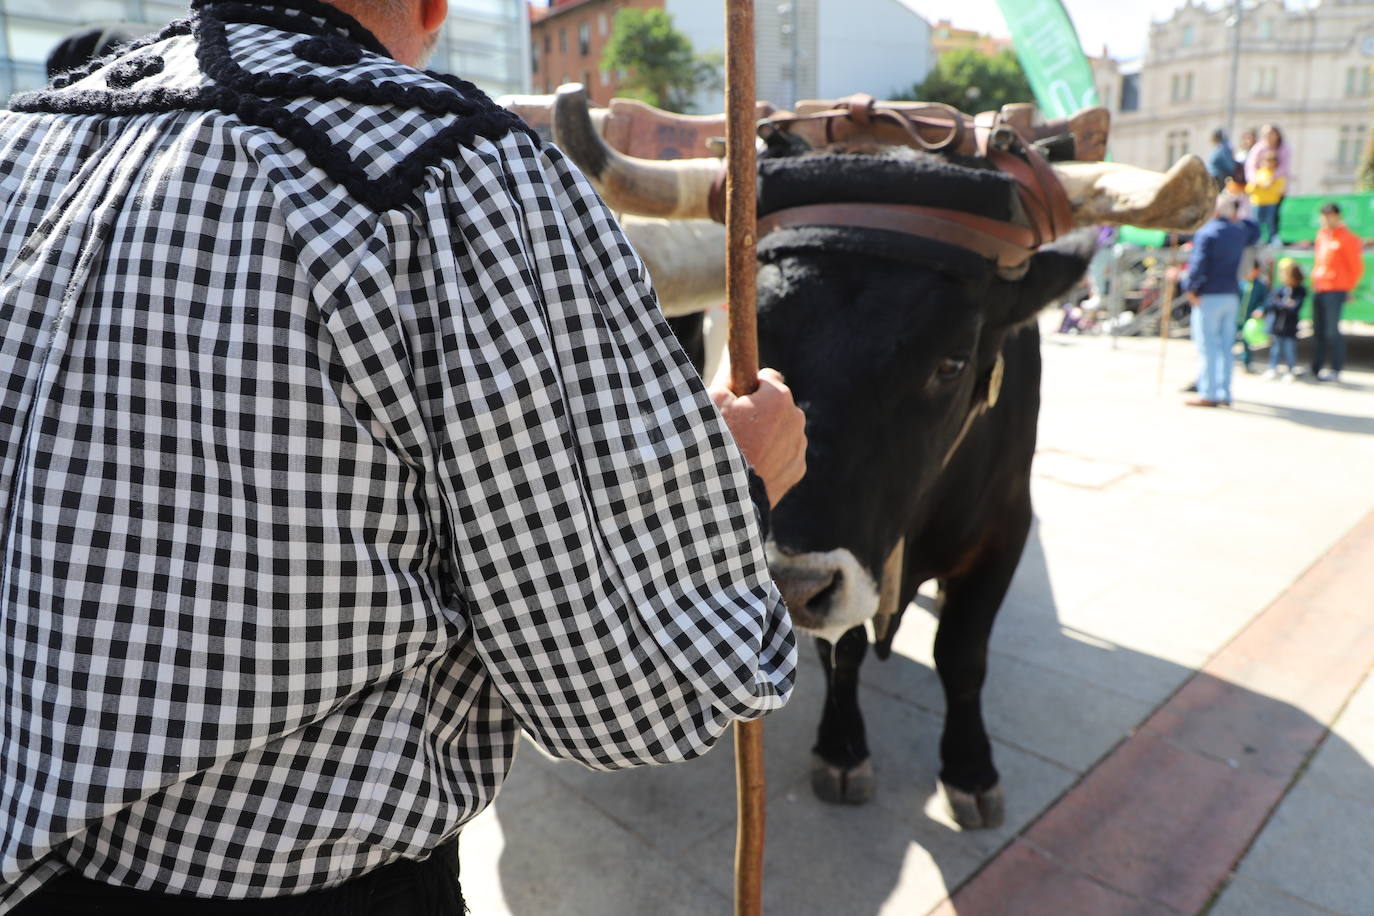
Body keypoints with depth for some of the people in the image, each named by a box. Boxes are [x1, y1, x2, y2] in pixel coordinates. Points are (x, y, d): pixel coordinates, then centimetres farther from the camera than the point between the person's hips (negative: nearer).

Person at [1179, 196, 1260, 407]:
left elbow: (1198, 264, -18)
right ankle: (1224, 393, 13)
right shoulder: (1240, 231, 11)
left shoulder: (1205, 233, -10)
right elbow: (1255, 231, 35)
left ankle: (1208, 394, -5)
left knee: (1207, 346, -5)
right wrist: (1236, 219, 30)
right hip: (1232, 295, 7)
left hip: (1209, 296, -6)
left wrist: (1190, 288, -9)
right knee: (1225, 346, 10)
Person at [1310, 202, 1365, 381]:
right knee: (1318, 330, 9)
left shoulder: (1348, 238, -7)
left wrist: (1348, 288, 2)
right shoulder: (1322, 234, 14)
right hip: (1318, 289, 7)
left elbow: (1357, 267, -4)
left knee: (1332, 330, -7)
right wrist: (1315, 280, 15)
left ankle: (1336, 371, -2)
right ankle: (1316, 367, 16)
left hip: (1335, 291, -7)